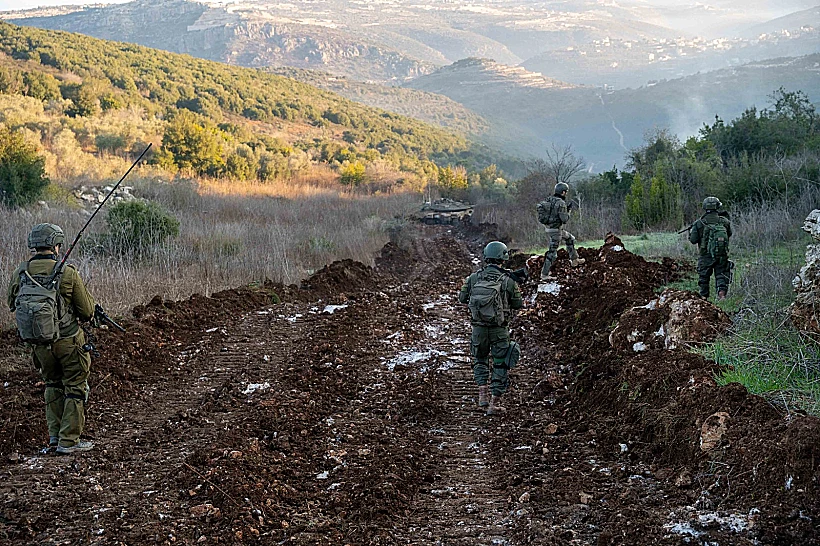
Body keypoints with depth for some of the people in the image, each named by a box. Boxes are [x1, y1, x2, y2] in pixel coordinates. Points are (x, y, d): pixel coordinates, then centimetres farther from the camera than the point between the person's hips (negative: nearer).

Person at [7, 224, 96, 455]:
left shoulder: (20, 273, -3)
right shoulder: (67, 273, -15)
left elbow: (13, 305, 13)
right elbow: (87, 311, -10)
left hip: (40, 343, 4)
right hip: (68, 341, -4)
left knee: (53, 385, 23)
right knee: (75, 388, 8)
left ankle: (54, 436, 21)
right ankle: (69, 441, 8)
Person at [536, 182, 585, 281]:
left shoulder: (549, 199, 3)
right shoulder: (561, 203, -22)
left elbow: (538, 207, 5)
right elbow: (564, 219, -23)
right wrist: (569, 209, -7)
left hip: (548, 228, 9)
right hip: (556, 230, -9)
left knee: (570, 239, 26)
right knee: (552, 253, -2)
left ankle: (574, 260, 33)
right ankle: (544, 275, 1)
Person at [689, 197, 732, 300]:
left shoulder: (699, 223, -7)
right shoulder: (724, 221, 0)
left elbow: (693, 240, -6)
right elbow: (729, 234, 18)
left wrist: (691, 231, 14)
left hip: (706, 256, -1)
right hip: (722, 255, 1)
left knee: (704, 276, 13)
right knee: (721, 275, 8)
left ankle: (704, 297, 18)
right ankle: (722, 291, -15)